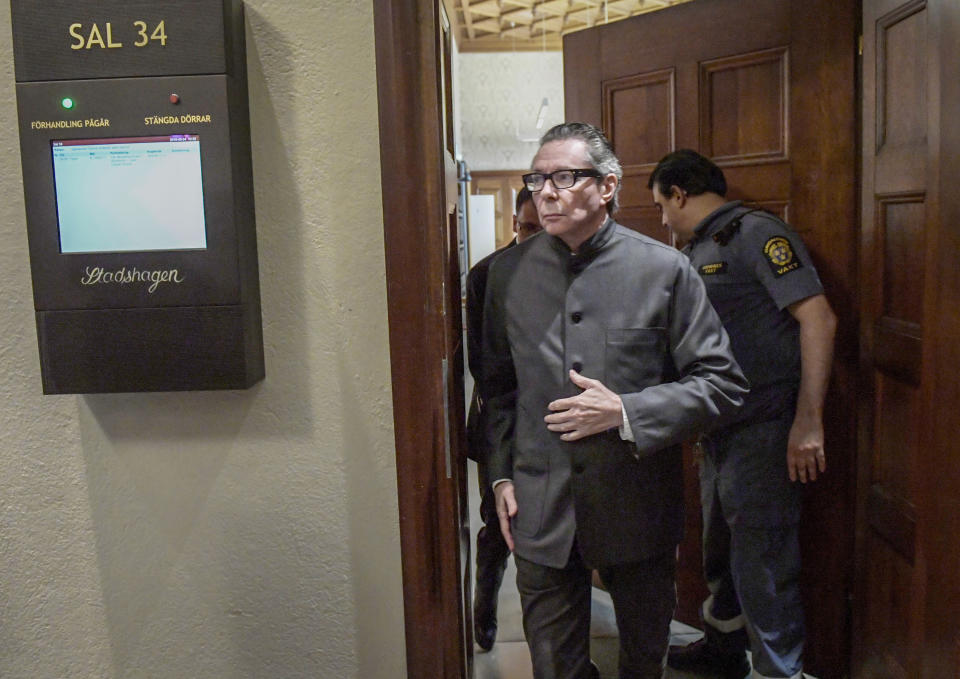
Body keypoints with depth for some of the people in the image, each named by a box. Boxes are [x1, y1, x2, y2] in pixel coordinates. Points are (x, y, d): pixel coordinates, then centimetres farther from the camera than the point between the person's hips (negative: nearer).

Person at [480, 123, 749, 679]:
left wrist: (625, 413, -18)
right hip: (540, 512, 2)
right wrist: (501, 477, 5)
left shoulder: (665, 270, -7)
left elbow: (723, 382, -7)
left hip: (639, 507, -1)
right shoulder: (509, 272, 2)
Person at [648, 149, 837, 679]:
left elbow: (818, 319, -21)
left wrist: (808, 423, -24)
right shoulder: (695, 250, 14)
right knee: (720, 550, 23)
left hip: (762, 432, -9)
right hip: (717, 431, 9)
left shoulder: (756, 234, -13)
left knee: (760, 562, -1)